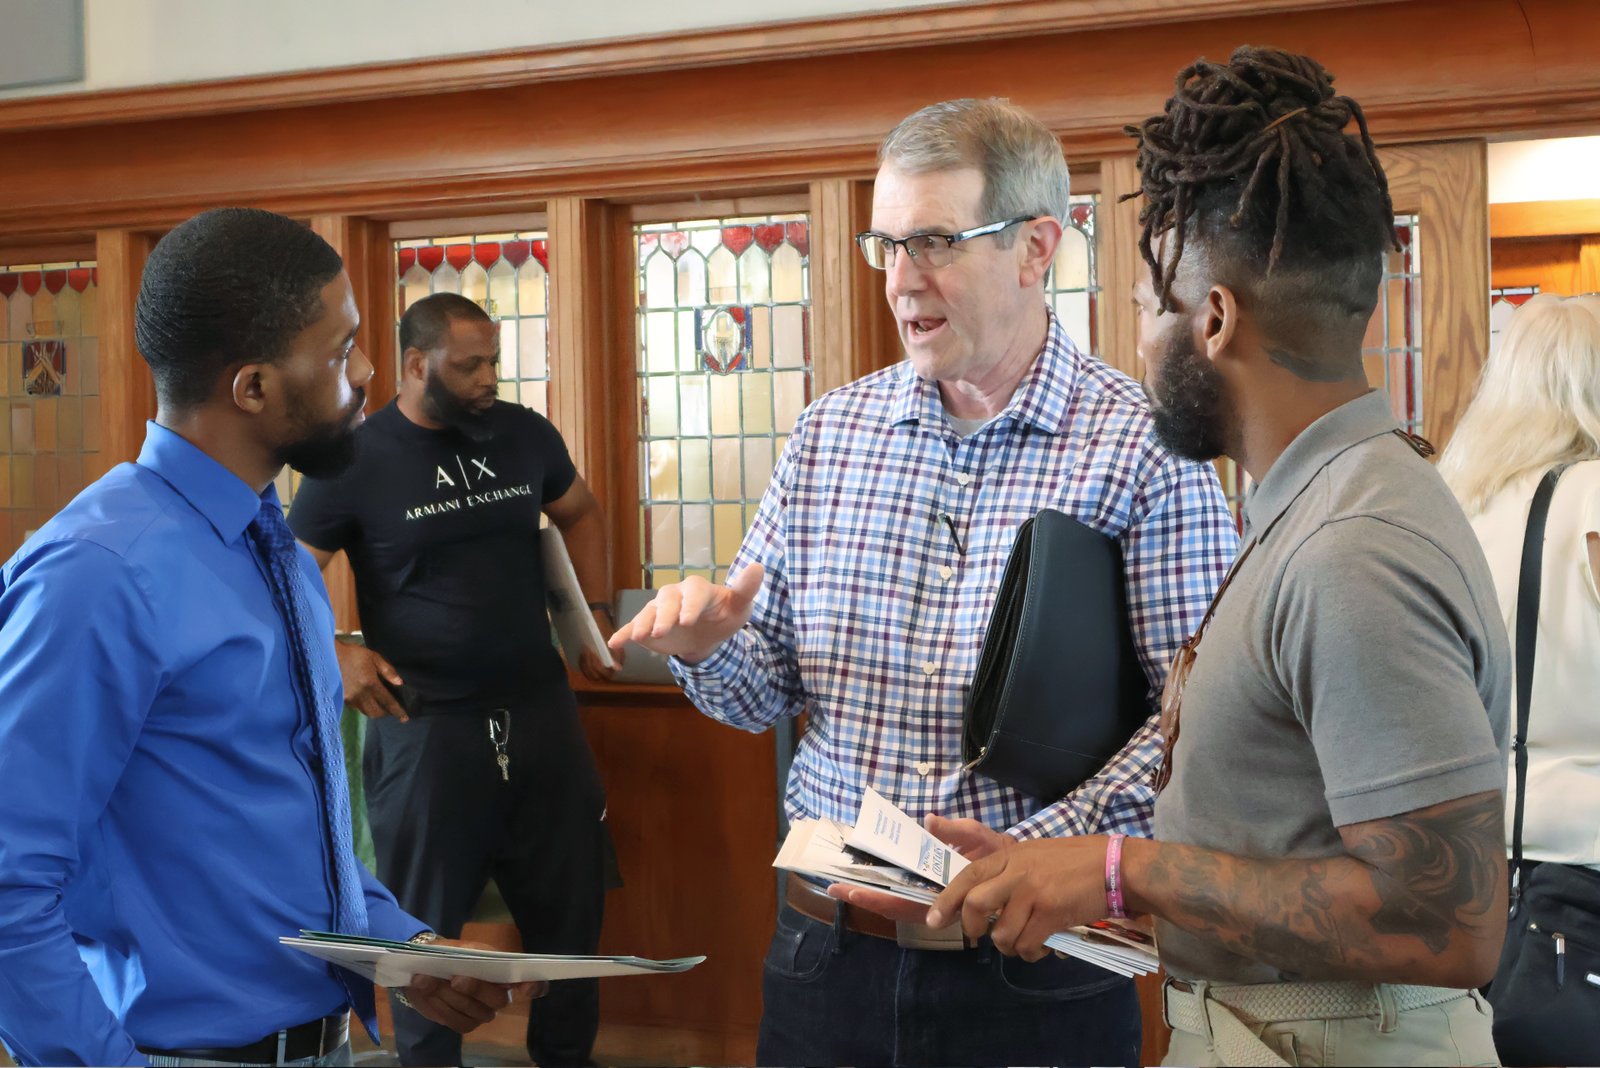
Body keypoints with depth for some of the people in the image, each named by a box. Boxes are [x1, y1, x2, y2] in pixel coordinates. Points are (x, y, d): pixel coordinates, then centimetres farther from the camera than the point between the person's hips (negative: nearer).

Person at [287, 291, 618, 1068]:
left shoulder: (525, 434, 2)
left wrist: (596, 609, 9)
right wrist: (333, 655, -17)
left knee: (571, 905, 13)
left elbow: (579, 513, 21)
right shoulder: (353, 459, -9)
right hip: (424, 722, -4)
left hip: (539, 707, 4)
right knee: (427, 922, 9)